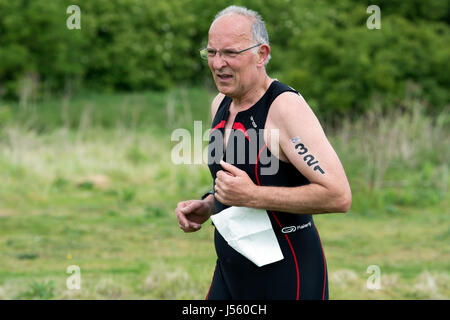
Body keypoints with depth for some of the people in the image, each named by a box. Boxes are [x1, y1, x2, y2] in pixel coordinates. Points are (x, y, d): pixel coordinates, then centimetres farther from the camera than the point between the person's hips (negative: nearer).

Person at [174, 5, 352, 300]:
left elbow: (339, 195, -26)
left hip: (286, 278, -7)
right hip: (230, 273, 7)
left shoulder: (285, 107, -18)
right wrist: (207, 207, 6)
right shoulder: (221, 105, 7)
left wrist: (251, 196, -26)